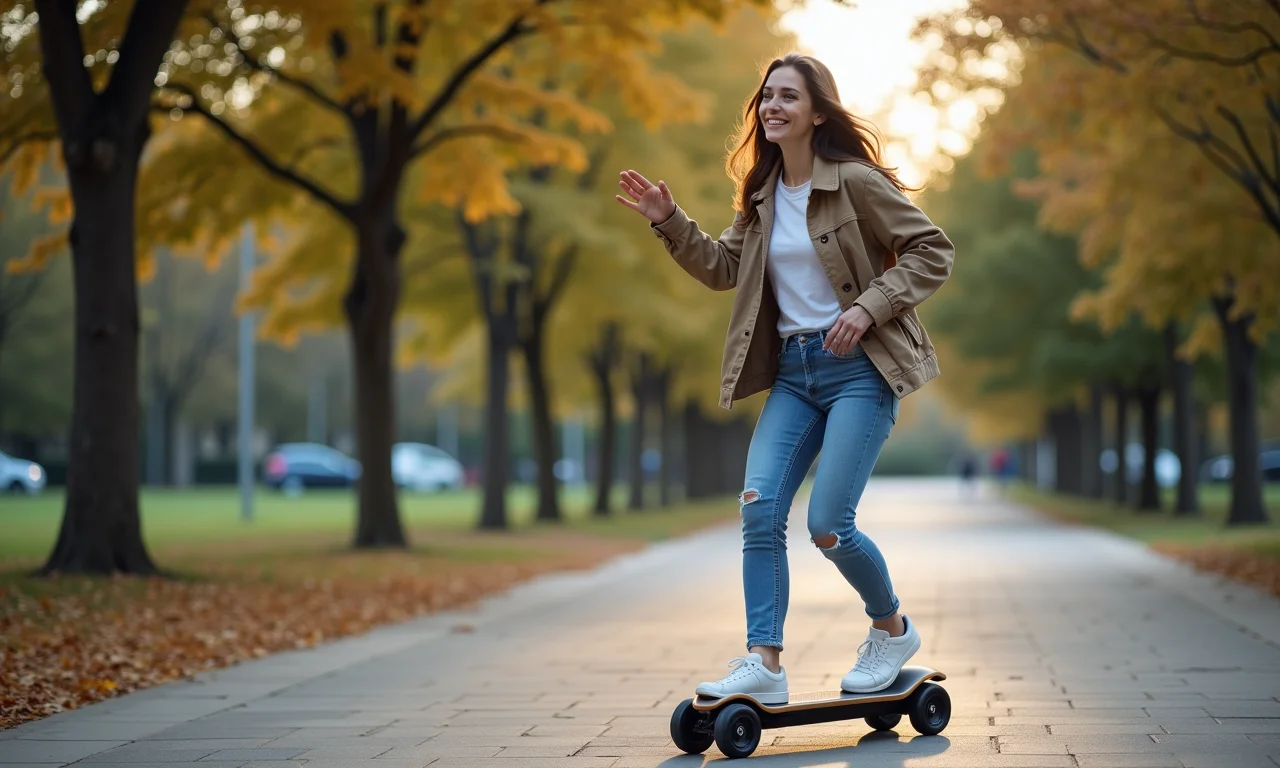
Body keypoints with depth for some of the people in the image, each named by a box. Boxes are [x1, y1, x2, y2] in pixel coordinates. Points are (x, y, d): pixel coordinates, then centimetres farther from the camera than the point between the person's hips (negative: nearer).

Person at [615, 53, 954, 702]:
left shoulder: (855, 181, -8)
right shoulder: (762, 195, 12)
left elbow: (933, 252, -7)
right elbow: (722, 269, 17)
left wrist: (869, 307, -17)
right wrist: (669, 222, 4)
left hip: (857, 367, -6)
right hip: (791, 371, 6)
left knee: (828, 526, -11)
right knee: (759, 508, -10)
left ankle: (893, 629, 16)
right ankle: (765, 663, -9)